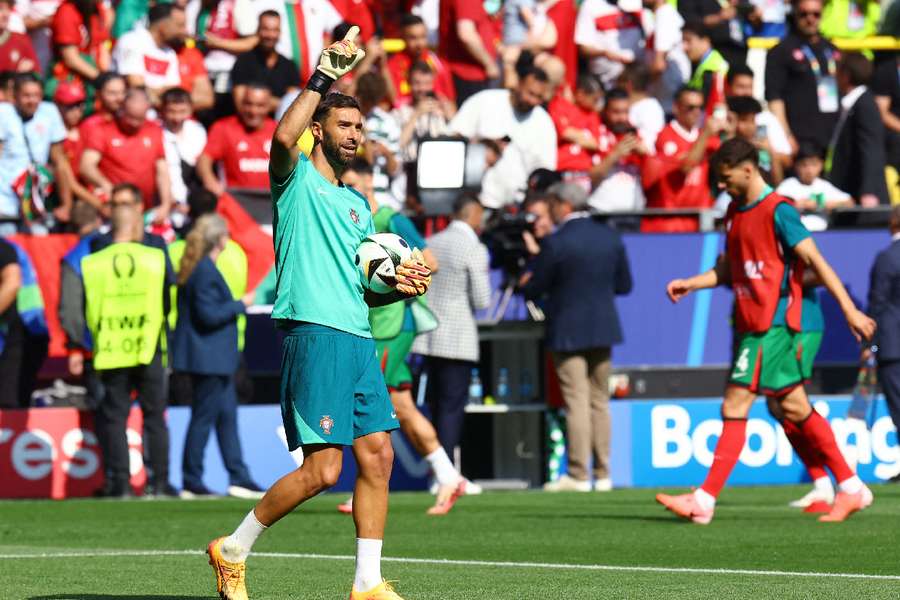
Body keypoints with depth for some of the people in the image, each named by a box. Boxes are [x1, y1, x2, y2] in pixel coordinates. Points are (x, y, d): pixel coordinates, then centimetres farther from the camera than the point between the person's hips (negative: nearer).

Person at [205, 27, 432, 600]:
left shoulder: (358, 205, 23)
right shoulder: (297, 178, 2)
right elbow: (284, 135, -23)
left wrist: (398, 287, 8)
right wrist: (326, 74, -20)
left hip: (360, 341, 8)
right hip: (315, 335, -8)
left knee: (378, 455, 1)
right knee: (322, 468, -11)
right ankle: (232, 550, 5)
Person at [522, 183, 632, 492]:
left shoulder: (555, 243, -14)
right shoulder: (610, 237, 4)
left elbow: (533, 289, -8)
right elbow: (624, 284, 10)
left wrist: (526, 283, 14)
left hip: (567, 330, -5)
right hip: (603, 328, 5)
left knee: (576, 403, -4)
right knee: (600, 402, 11)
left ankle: (578, 475, -5)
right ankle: (602, 474, 10)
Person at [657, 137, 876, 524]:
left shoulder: (777, 211, -12)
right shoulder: (735, 212, 14)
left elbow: (815, 261, -13)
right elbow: (728, 269, 23)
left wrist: (850, 310, -14)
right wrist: (691, 284, 8)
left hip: (771, 326, -9)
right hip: (751, 325, 9)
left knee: (735, 408, -10)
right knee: (794, 408, 11)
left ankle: (705, 500, -10)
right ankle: (851, 489, 17)